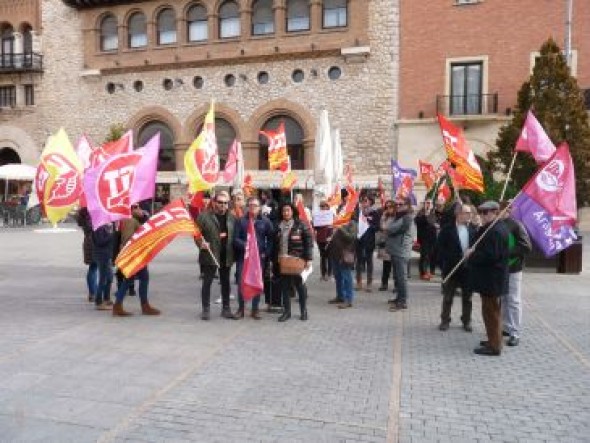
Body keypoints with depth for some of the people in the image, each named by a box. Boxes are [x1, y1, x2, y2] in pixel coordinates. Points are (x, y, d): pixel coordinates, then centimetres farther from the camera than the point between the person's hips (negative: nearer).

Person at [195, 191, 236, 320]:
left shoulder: (231, 218, 9)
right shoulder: (204, 216, -3)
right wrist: (201, 243, -20)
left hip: (226, 256, 4)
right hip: (210, 255, -4)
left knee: (226, 283, 12)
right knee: (207, 283, 3)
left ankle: (226, 309, 23)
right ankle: (206, 309, 14)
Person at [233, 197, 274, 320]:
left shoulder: (265, 221, 3)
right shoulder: (241, 221, 2)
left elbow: (270, 239, 4)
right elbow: (236, 239, -2)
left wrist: (266, 253, -5)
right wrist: (245, 245, -18)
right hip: (243, 256, 0)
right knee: (241, 282, 2)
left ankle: (255, 309, 18)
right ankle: (241, 309, 16)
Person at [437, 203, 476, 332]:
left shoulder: (472, 230, 1)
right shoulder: (447, 229, -7)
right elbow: (440, 248, -7)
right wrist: (443, 265, -12)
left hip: (468, 268, 2)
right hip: (452, 268, -2)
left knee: (467, 297, 13)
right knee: (448, 297, 9)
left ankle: (466, 321, 27)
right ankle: (445, 320, 22)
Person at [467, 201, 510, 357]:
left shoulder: (494, 231, -21)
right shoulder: (496, 227, 12)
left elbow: (490, 255, -27)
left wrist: (472, 255, -16)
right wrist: (474, 251, 3)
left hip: (491, 278, -11)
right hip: (491, 277, 11)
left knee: (491, 311, -2)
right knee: (492, 310, 20)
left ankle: (494, 346, 7)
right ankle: (494, 339, 32)